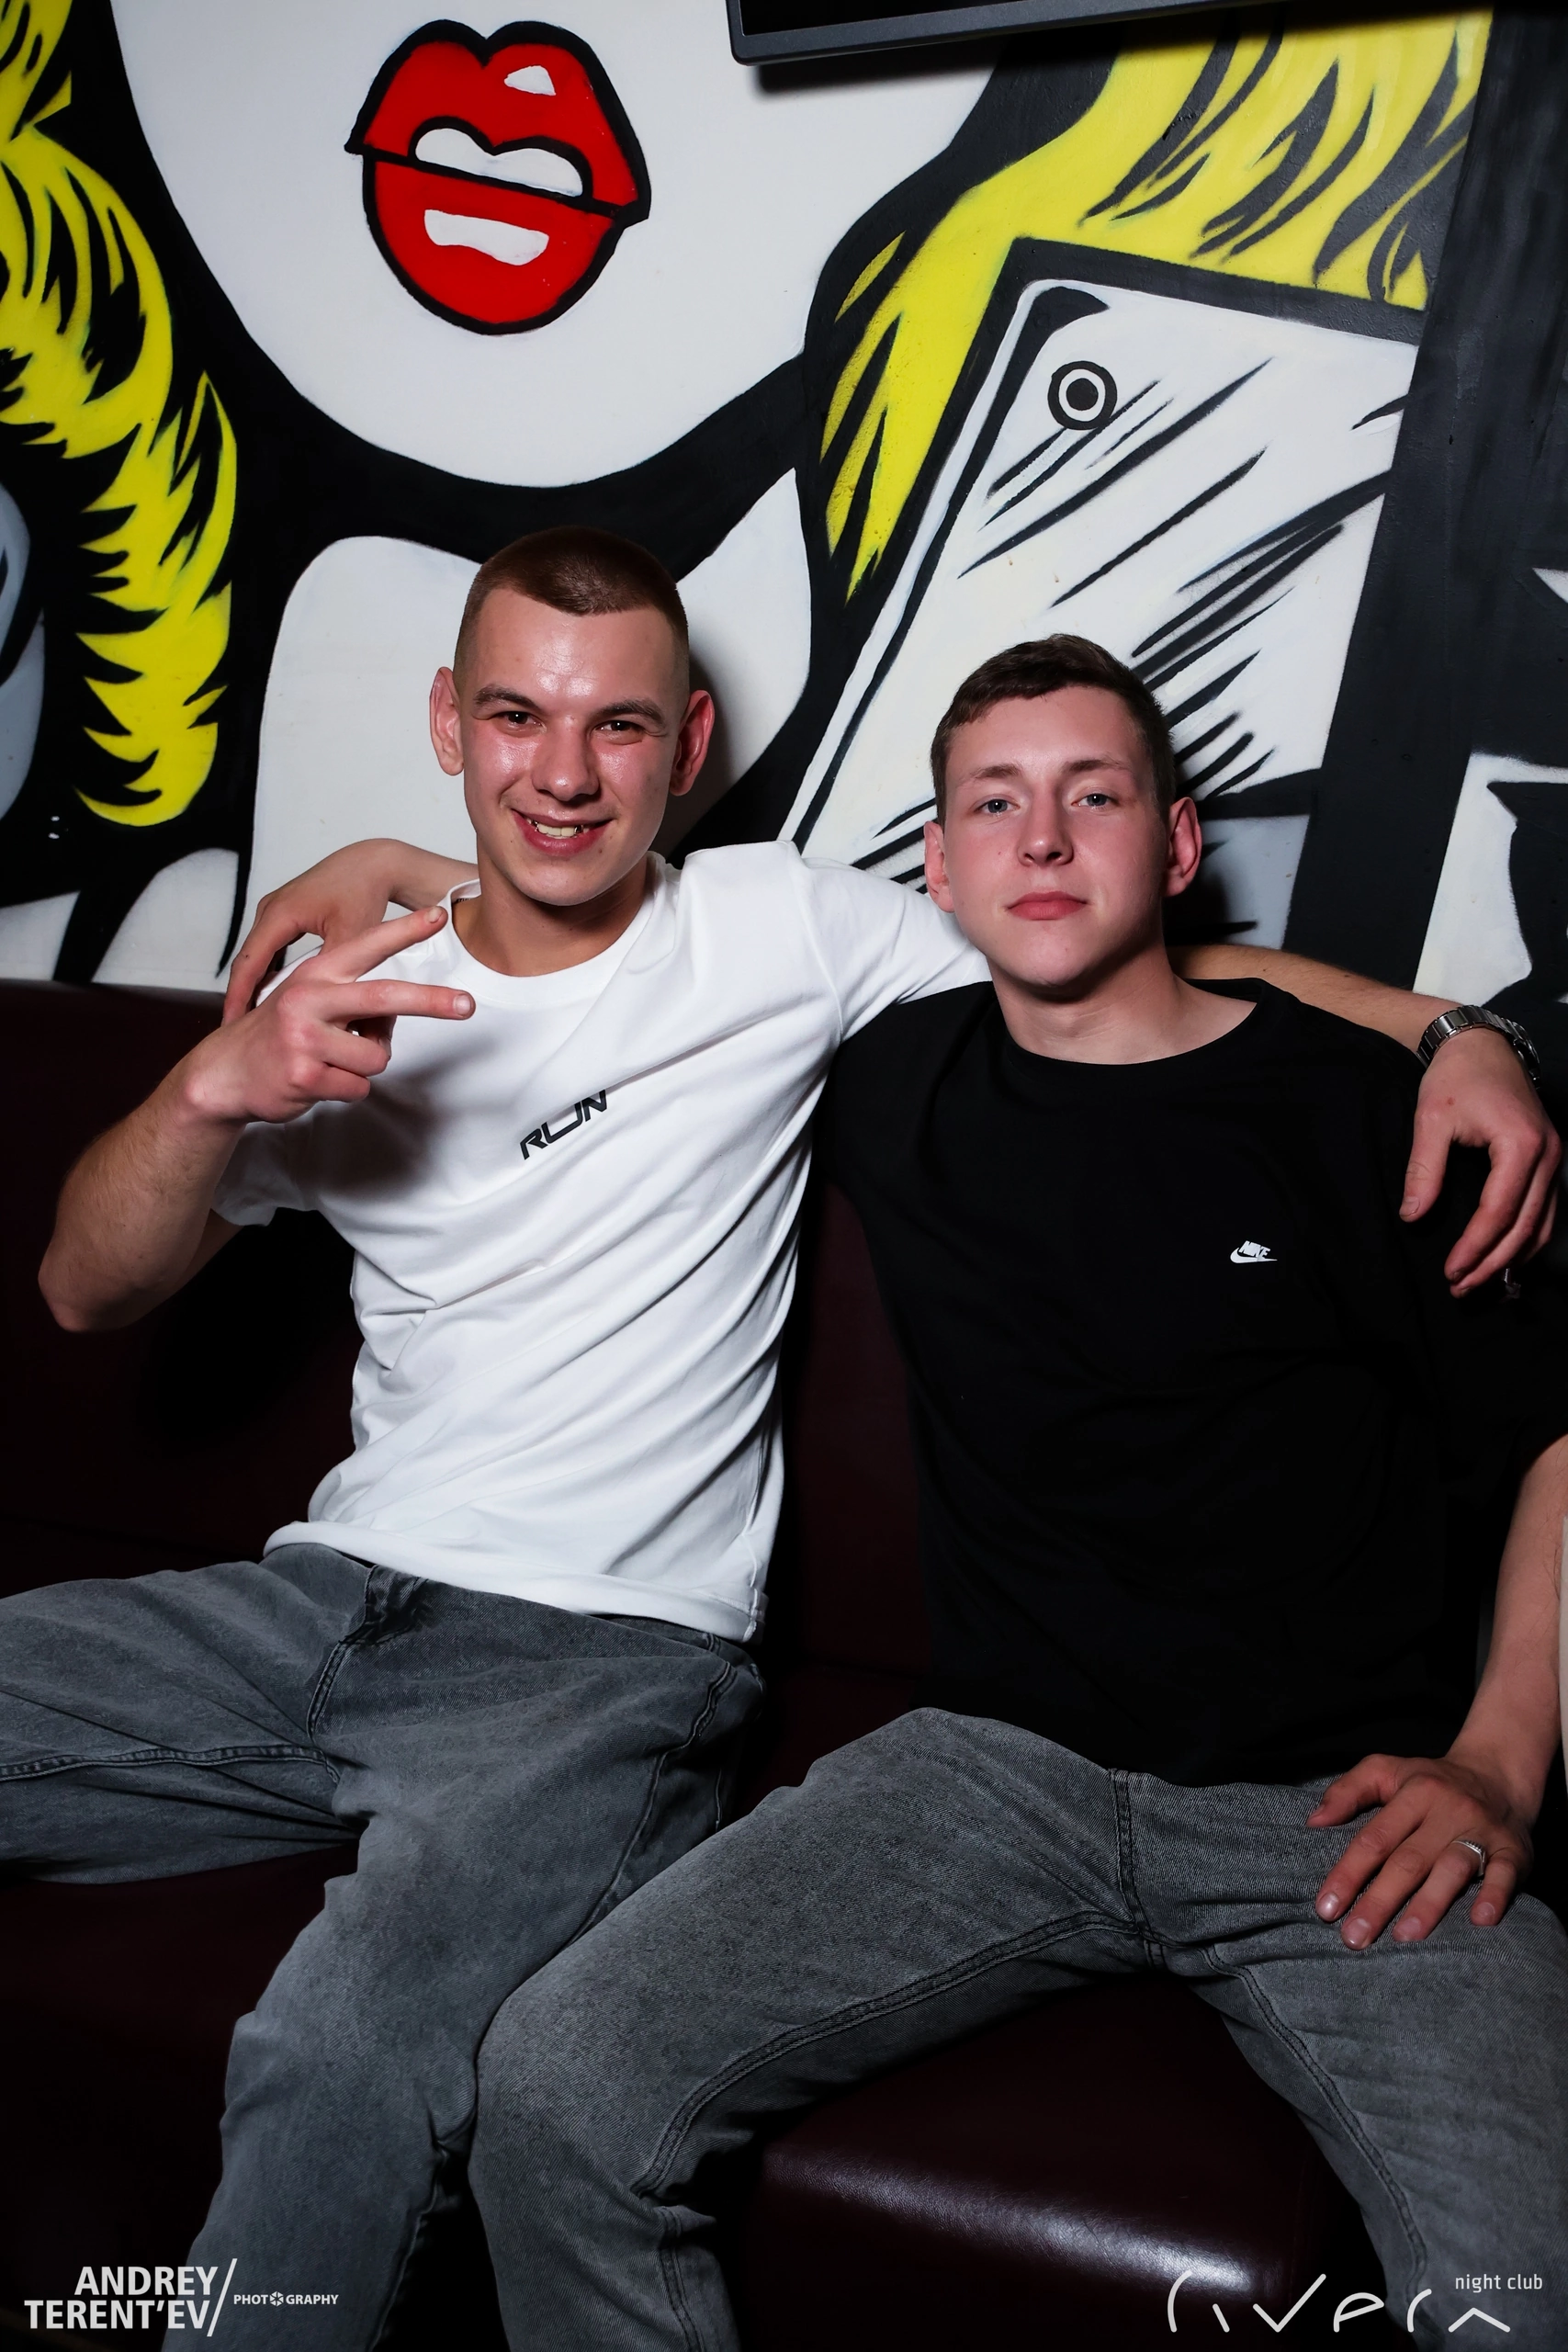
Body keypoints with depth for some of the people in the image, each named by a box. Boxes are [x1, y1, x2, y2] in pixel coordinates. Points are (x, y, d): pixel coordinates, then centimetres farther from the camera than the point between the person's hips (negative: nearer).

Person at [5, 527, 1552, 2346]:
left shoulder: (784, 932, 3)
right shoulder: (353, 993, 11)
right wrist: (220, 1086, -13)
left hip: (606, 1650, -5)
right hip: (326, 1593, 5)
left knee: (347, 2060, -31)